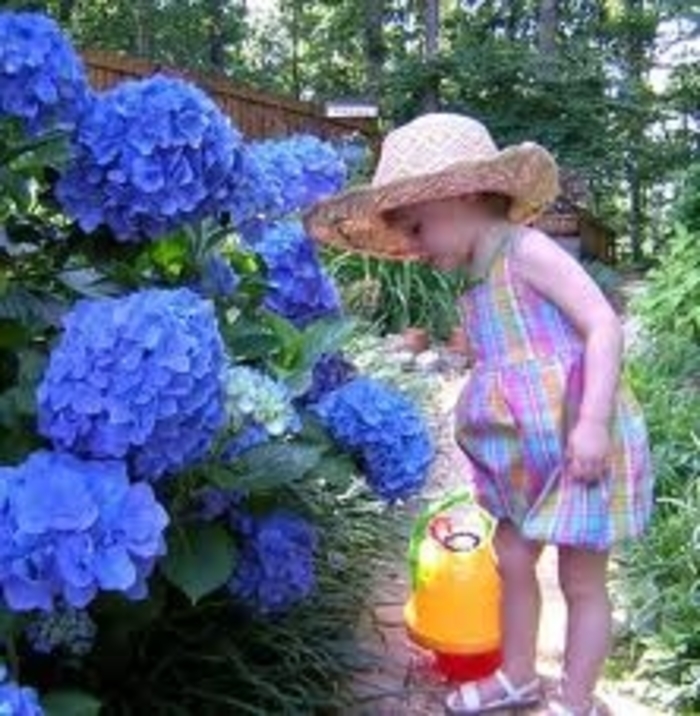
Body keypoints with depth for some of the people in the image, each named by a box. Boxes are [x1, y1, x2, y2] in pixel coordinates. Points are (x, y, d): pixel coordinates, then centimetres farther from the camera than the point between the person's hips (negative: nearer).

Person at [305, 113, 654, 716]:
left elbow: (604, 325, -20)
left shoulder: (527, 250, -14)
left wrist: (592, 421, -27)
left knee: (582, 579, 6)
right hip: (528, 453, 9)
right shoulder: (480, 285, 11)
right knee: (512, 559, 17)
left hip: (582, 443, -9)